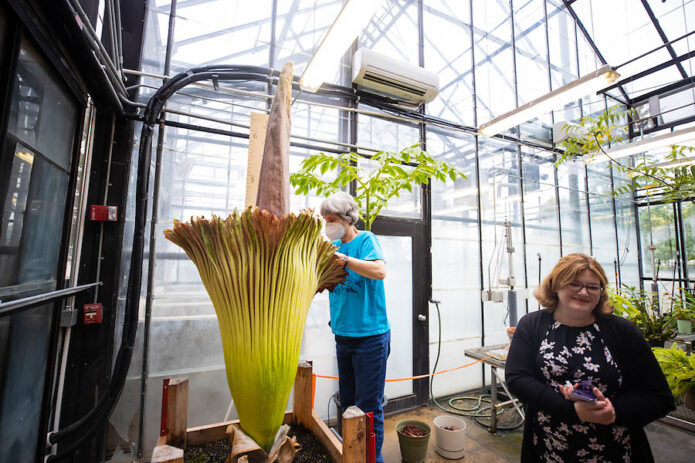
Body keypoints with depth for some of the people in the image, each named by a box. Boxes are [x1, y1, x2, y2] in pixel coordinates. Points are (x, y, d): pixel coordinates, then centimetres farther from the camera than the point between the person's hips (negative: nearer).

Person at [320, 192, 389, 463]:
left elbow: (380, 271, -28)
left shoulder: (365, 240, -10)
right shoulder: (333, 245, 8)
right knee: (347, 404, 20)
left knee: (368, 408, 6)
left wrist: (342, 258, -30)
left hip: (369, 336, -6)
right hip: (343, 335, 7)